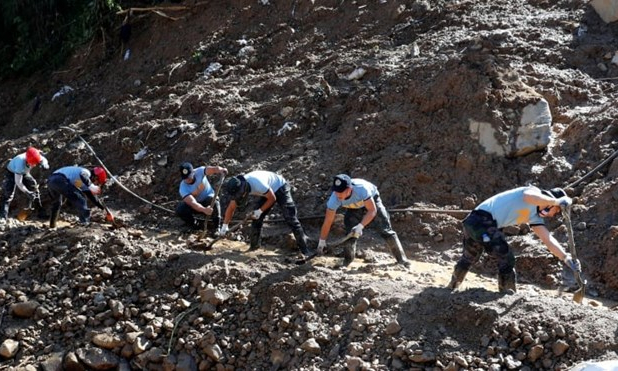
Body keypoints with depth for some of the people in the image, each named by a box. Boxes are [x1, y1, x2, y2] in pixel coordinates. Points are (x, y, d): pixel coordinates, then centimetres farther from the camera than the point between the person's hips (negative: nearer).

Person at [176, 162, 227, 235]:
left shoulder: (199, 171, -24)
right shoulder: (183, 188, -26)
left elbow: (212, 169, -43)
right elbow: (192, 203, -40)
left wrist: (220, 170, -67)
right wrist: (204, 210, -59)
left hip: (208, 198, 0)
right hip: (197, 206, 1)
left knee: (214, 201, -36)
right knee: (180, 210, -26)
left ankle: (215, 228, -18)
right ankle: (196, 225, -2)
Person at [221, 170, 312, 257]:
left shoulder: (257, 184, -40)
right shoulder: (237, 188, -18)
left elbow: (272, 198, -24)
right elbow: (231, 208, -6)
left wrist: (260, 211, -23)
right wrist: (225, 226, -8)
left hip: (280, 187, -7)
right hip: (266, 192, 7)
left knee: (290, 218, -15)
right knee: (256, 218, -1)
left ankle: (304, 246, -14)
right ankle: (254, 245, 14)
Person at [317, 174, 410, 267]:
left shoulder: (361, 188, -45)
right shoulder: (334, 199, -34)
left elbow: (372, 210, -38)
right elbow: (328, 221, -24)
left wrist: (360, 226, -51)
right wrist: (322, 241, -20)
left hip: (372, 200, -2)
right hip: (353, 207, 3)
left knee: (386, 230, -8)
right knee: (350, 231, -13)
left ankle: (401, 259, 2)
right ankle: (347, 260, 8)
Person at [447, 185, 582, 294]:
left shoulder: (535, 217, 20)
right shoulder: (534, 191, -4)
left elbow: (547, 239, 13)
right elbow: (529, 197, -30)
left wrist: (565, 257, 3)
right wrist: (557, 201, -24)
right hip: (482, 219, -10)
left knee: (470, 256, 27)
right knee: (506, 258, -6)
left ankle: (453, 285, 46)